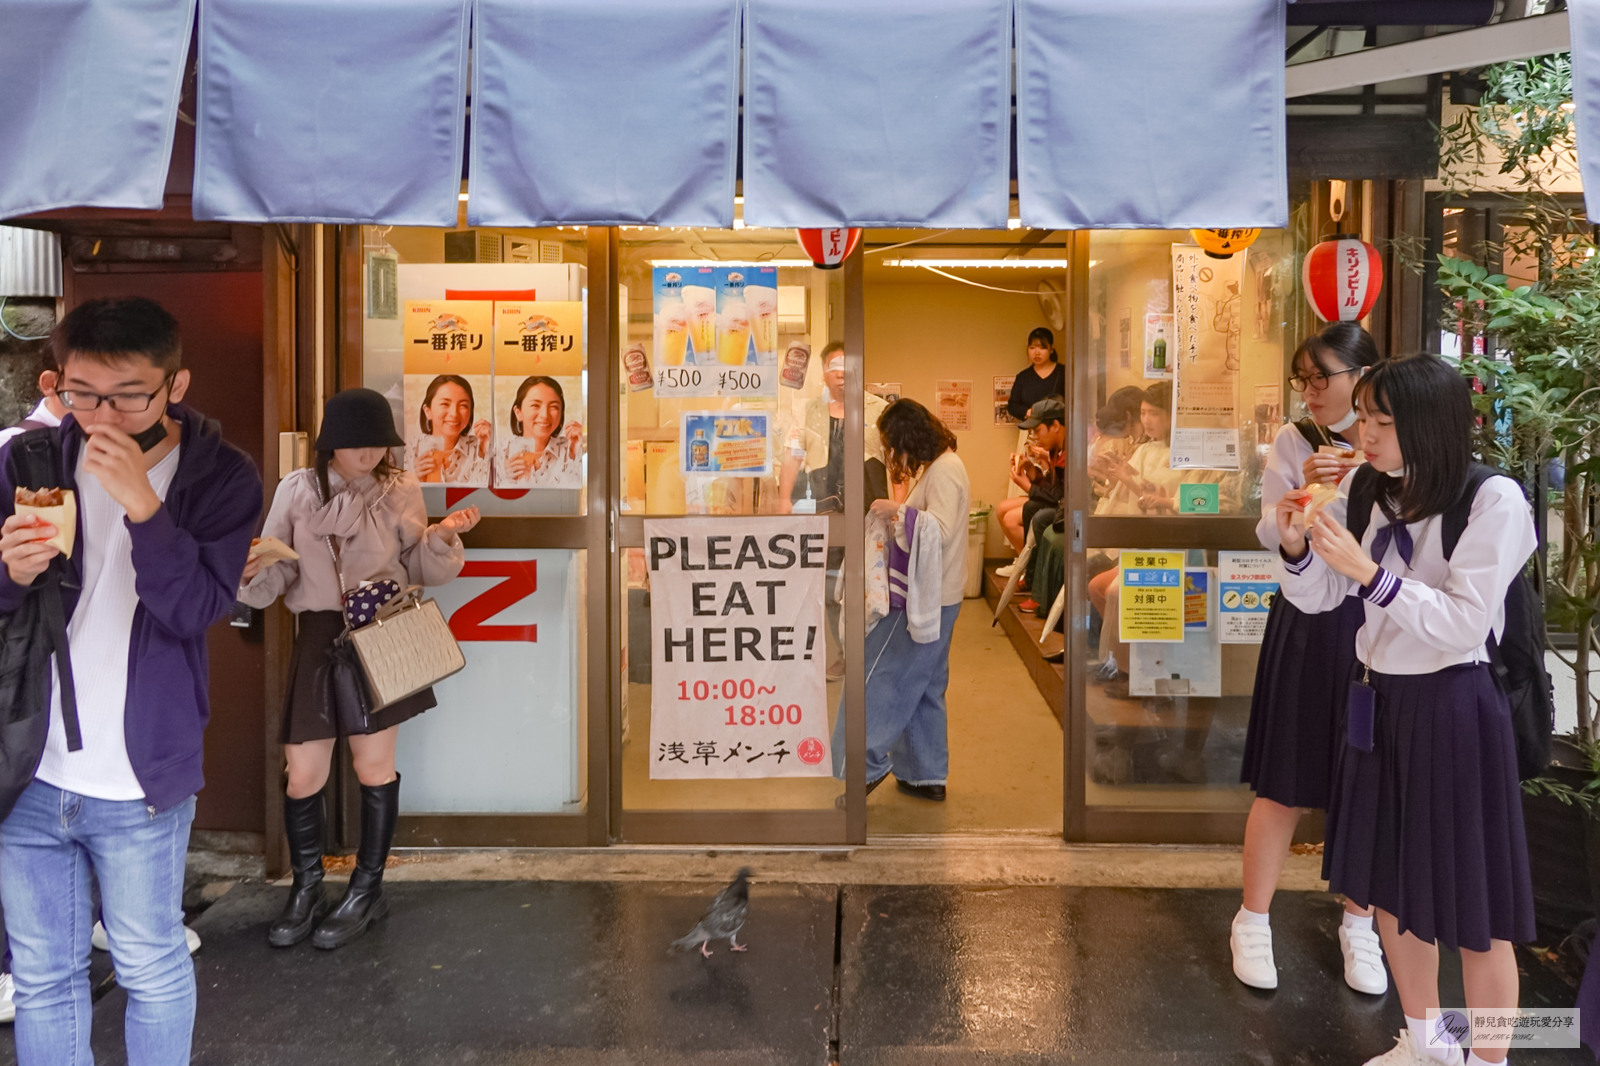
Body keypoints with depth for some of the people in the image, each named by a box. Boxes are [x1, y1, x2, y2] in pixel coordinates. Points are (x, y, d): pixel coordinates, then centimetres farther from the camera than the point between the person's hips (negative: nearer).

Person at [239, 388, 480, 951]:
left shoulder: (400, 491, 0)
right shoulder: (296, 491, 0)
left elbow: (420, 569, 5)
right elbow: (274, 577, 2)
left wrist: (441, 536, -14)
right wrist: (252, 572, -20)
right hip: (318, 637, 1)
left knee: (374, 767, 7)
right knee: (303, 775, 2)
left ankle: (367, 889, 26)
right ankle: (306, 888, 26)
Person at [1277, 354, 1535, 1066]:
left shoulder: (1493, 500, -14)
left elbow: (1464, 623, -19)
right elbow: (1318, 599, 7)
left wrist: (1368, 572, -26)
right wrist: (1297, 547, -12)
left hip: (1451, 708, -6)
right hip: (1377, 700, 7)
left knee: (1472, 907, 4)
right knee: (1389, 884, 18)